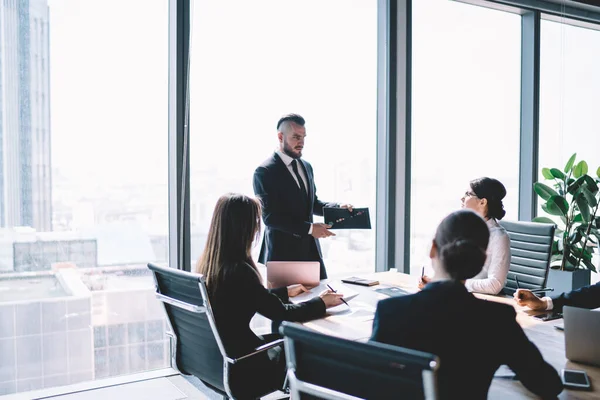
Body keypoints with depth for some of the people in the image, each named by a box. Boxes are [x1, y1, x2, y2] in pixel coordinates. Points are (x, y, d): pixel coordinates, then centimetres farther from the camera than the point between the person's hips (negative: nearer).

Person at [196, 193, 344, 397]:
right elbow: (282, 313, -19)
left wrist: (286, 292, 20)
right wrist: (321, 303, -5)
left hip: (213, 354, 8)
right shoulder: (239, 270, -28)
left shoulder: (207, 262, -2)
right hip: (234, 364, -7)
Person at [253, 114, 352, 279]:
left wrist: (337, 207, 0)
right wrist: (309, 228, -20)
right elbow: (270, 217, -17)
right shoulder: (264, 172, -12)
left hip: (310, 249, 7)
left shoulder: (306, 167, 12)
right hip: (283, 251, -6)